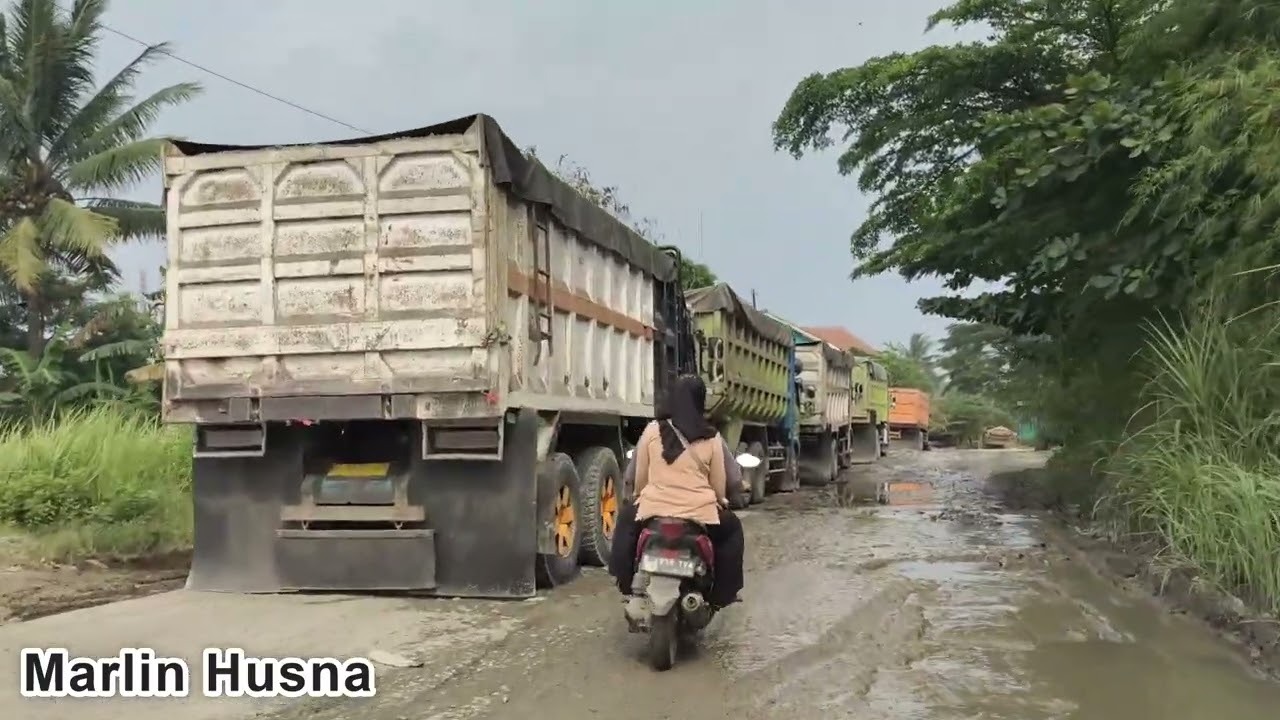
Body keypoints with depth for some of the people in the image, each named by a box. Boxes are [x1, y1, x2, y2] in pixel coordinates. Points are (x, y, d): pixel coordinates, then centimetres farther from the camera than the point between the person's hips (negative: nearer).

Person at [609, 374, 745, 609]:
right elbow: (720, 485, 5)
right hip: (700, 513, -1)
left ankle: (625, 585, 32)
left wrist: (640, 496, 29)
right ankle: (722, 594, 25)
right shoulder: (712, 439, 0)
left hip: (653, 509, 1)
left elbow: (636, 477, 9)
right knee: (732, 528, 29)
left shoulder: (652, 431, 1)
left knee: (626, 517, 34)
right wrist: (719, 502, 28)